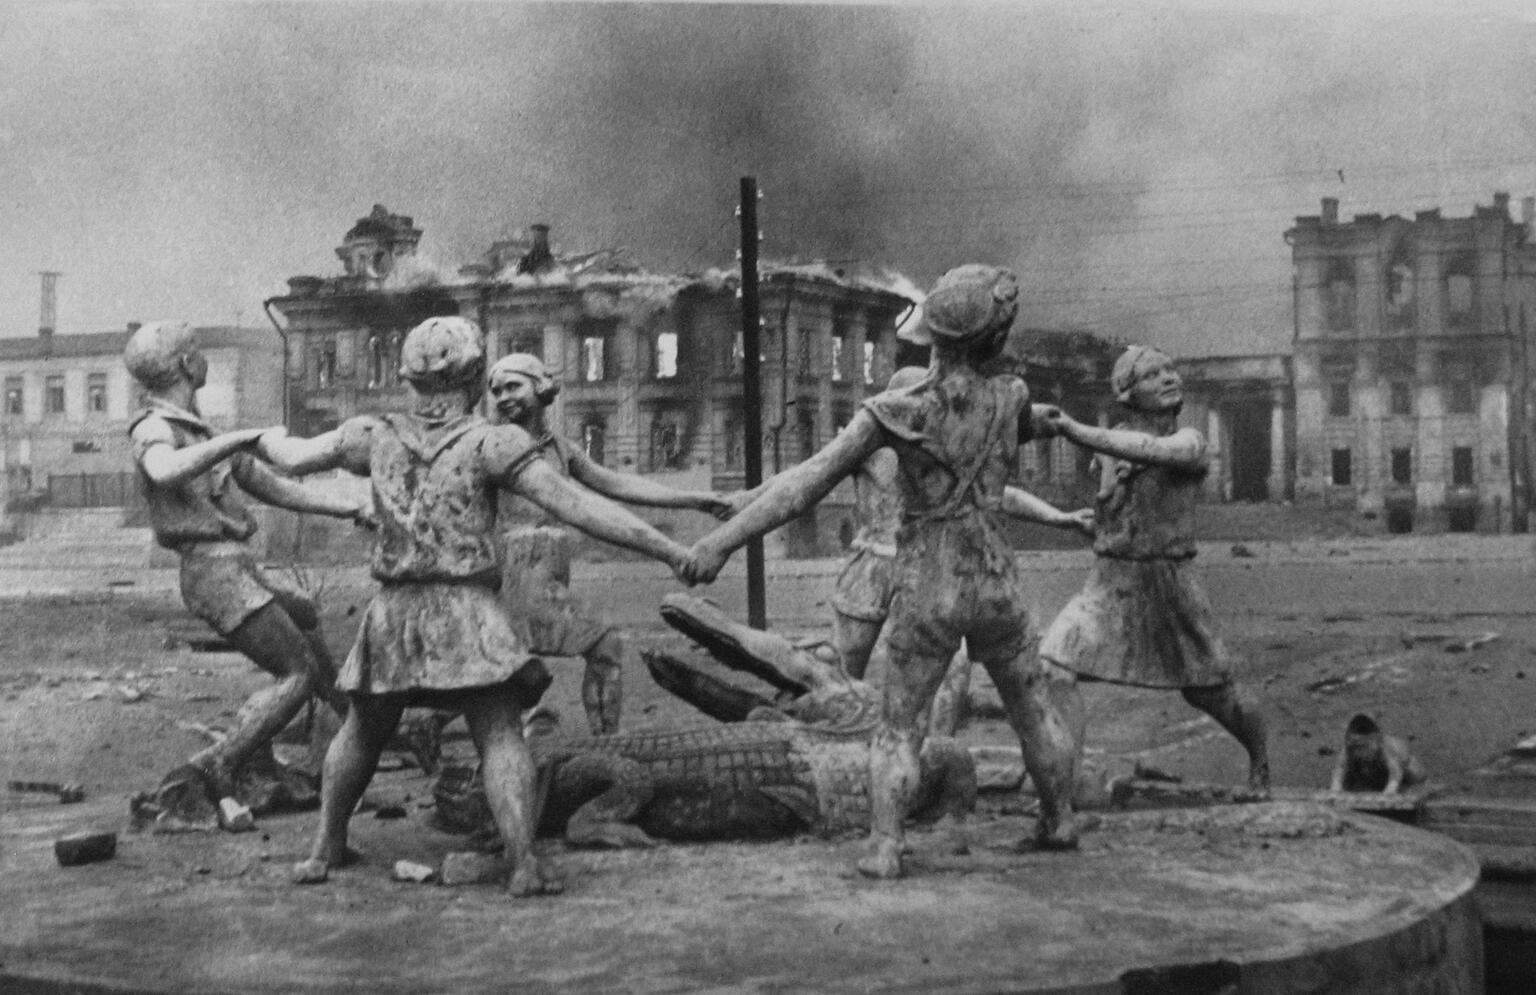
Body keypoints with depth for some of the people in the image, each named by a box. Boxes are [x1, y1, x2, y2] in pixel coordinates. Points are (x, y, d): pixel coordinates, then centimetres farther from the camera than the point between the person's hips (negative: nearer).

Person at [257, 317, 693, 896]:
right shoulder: (488, 443, -8)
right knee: (501, 737, -4)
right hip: (467, 612, -4)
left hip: (393, 613, 5)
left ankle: (324, 852, 28)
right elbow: (577, 507, -14)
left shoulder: (376, 435, 4)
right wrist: (670, 552, -13)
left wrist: (267, 439, 44)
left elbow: (295, 458, 19)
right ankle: (524, 863, -17)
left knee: (362, 732, 21)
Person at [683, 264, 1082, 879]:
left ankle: (884, 849, -4)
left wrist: (723, 540, -20)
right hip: (995, 584, 2)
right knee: (1034, 709, 23)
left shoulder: (897, 410, -15)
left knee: (899, 729, 9)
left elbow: (808, 482, -20)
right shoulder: (1012, 396, -6)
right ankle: (1059, 822, 35)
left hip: (926, 592, -2)